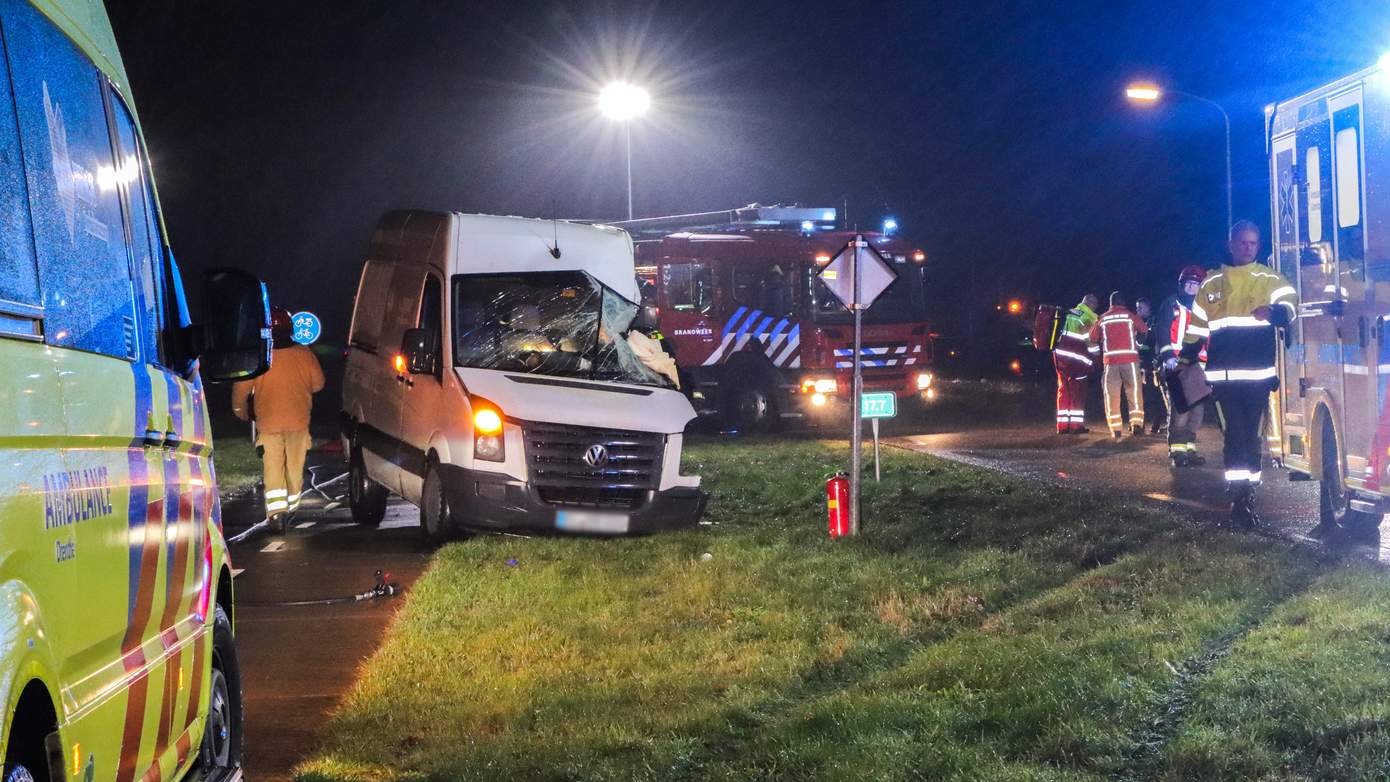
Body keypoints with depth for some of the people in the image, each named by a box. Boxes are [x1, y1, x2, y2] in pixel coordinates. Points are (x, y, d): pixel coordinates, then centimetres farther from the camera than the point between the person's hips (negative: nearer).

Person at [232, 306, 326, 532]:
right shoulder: (304, 354, -4)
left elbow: (241, 389, -5)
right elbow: (318, 383, 6)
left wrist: (242, 412, 14)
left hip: (268, 423, -2)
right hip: (299, 421, 2)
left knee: (273, 471, -1)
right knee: (295, 468, 16)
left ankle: (276, 512, -17)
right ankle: (291, 507, 28)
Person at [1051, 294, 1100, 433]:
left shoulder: (1068, 313, 13)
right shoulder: (1089, 318, -7)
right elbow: (1091, 340, -9)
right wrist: (1095, 358, 5)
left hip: (1059, 355, 6)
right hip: (1075, 359, -6)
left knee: (1063, 390, 11)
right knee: (1078, 391, 1)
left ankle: (1063, 425, 11)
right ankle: (1076, 424, -1)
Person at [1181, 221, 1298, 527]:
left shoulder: (1270, 279, 7)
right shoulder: (1212, 283, 13)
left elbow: (1289, 303, -11)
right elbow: (1196, 326, 19)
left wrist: (1273, 311, -33)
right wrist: (1184, 361, 18)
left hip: (1258, 373, 0)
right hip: (1224, 373, 0)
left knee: (1252, 435, 6)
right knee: (1234, 435, -6)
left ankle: (1248, 495, 16)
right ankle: (1239, 497, -9)